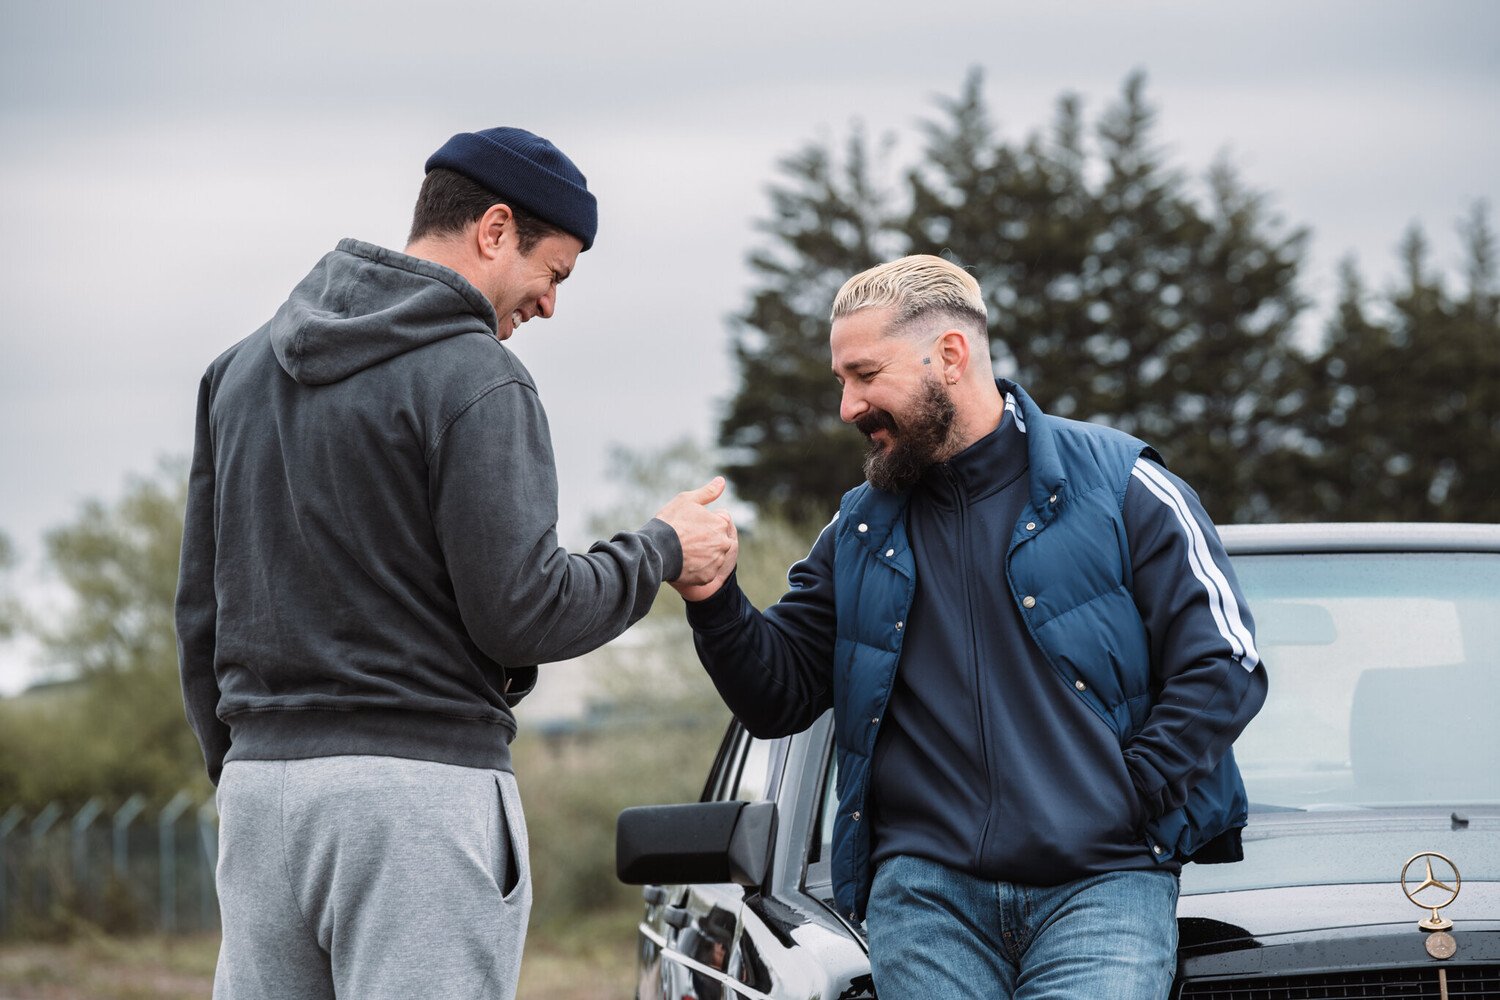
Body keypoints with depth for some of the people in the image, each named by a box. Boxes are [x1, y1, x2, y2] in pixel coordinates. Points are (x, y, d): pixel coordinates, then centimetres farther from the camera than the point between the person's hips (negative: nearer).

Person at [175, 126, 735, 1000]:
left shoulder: (243, 368, 15)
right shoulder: (474, 378, -9)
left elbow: (201, 608, 18)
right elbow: (523, 614, -14)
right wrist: (662, 551, 2)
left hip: (262, 775, 7)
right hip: (421, 789, -7)